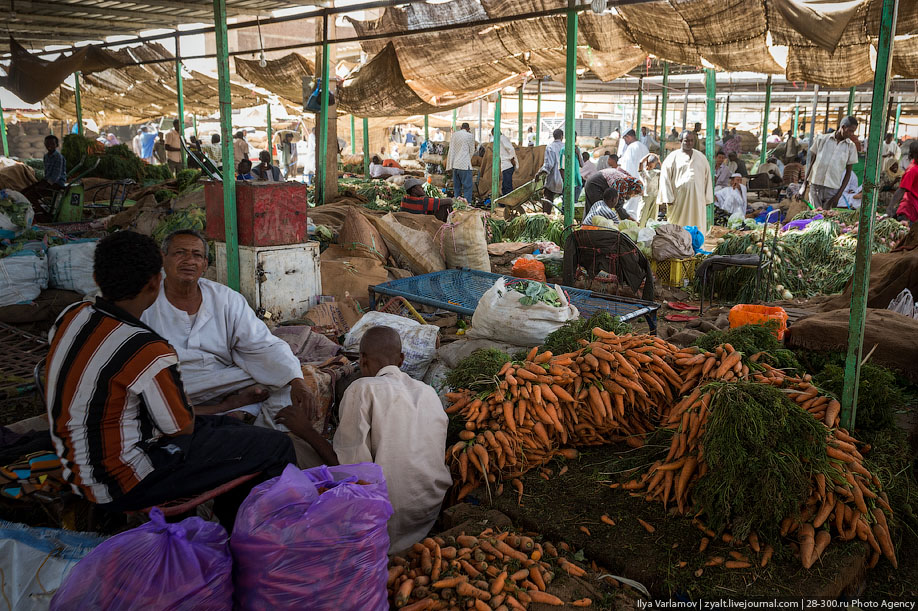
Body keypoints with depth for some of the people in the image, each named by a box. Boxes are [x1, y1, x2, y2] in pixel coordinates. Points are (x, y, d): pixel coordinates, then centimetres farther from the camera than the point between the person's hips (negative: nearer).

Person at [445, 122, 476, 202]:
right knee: (467, 186, -4)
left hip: (455, 165, 6)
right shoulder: (470, 136, -3)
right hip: (465, 165, -6)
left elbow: (451, 151, 10)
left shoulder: (454, 135, 10)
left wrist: (449, 165, 12)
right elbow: (472, 151, 5)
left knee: (456, 186, 11)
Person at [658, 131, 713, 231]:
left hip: (697, 200, 3)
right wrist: (668, 199, -9)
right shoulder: (673, 157, 3)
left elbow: (707, 177, 14)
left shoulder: (701, 157, 13)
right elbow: (665, 178, -1)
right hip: (679, 199, -3)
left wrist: (707, 198, 9)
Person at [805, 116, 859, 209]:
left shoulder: (851, 147, 5)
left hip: (832, 189, 1)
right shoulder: (822, 139, 3)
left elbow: (848, 172, 6)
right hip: (815, 186, 0)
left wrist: (839, 194, -3)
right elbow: (812, 162, 8)